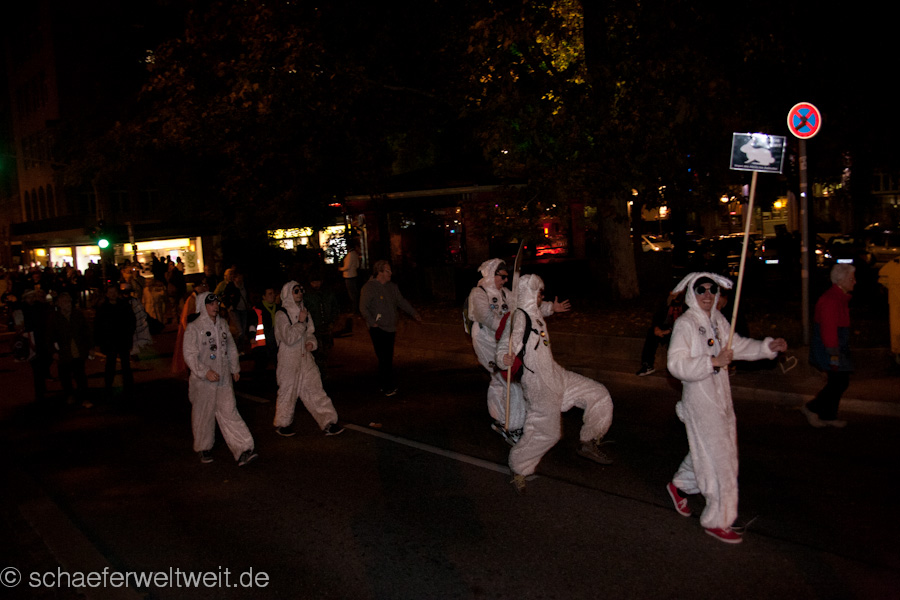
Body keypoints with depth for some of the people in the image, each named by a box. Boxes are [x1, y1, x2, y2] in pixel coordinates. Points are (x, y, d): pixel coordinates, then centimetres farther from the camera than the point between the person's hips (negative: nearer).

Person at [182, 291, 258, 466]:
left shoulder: (222, 324, 8)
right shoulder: (193, 328, -9)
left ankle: (242, 451, -5)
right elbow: (189, 355, -13)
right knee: (204, 415, 8)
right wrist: (205, 372, -20)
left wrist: (235, 368, 19)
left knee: (230, 412, -1)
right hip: (203, 381, -4)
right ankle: (204, 448, 29)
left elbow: (231, 348, 19)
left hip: (224, 379, 4)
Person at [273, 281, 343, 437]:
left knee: (315, 389, 2)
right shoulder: (281, 314, -11)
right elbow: (288, 338, -21)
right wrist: (301, 322, -17)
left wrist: (311, 342, -1)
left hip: (305, 358, 6)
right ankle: (282, 424, 25)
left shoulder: (303, 311, 10)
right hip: (288, 360, -6)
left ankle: (328, 423, 3)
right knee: (287, 392, 6)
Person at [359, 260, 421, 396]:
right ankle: (387, 387, -2)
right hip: (378, 329, -7)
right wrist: (373, 322, -17)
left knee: (388, 358, 11)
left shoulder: (392, 286, 12)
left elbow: (401, 302, 21)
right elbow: (363, 308, -11)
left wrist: (414, 313, 15)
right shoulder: (369, 287, -10)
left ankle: (387, 385, 19)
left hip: (390, 328, 7)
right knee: (384, 358, -9)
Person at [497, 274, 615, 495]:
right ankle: (519, 468, 14)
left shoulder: (535, 315, 14)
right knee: (545, 432, -7)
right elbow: (506, 346, -25)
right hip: (538, 383, -9)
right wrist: (505, 359, -45)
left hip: (555, 376, 9)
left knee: (599, 395, 6)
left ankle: (588, 443, 16)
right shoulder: (519, 316, -15)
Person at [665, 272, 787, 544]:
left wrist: (769, 346, 7)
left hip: (721, 396, 8)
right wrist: (713, 362, -31)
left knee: (714, 449, 19)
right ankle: (717, 521, 12)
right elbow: (676, 365, -25)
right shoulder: (685, 324, -17)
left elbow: (738, 345, 21)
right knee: (717, 459, -3)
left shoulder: (718, 320, 8)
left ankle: (679, 485, 41)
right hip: (700, 399, -8)